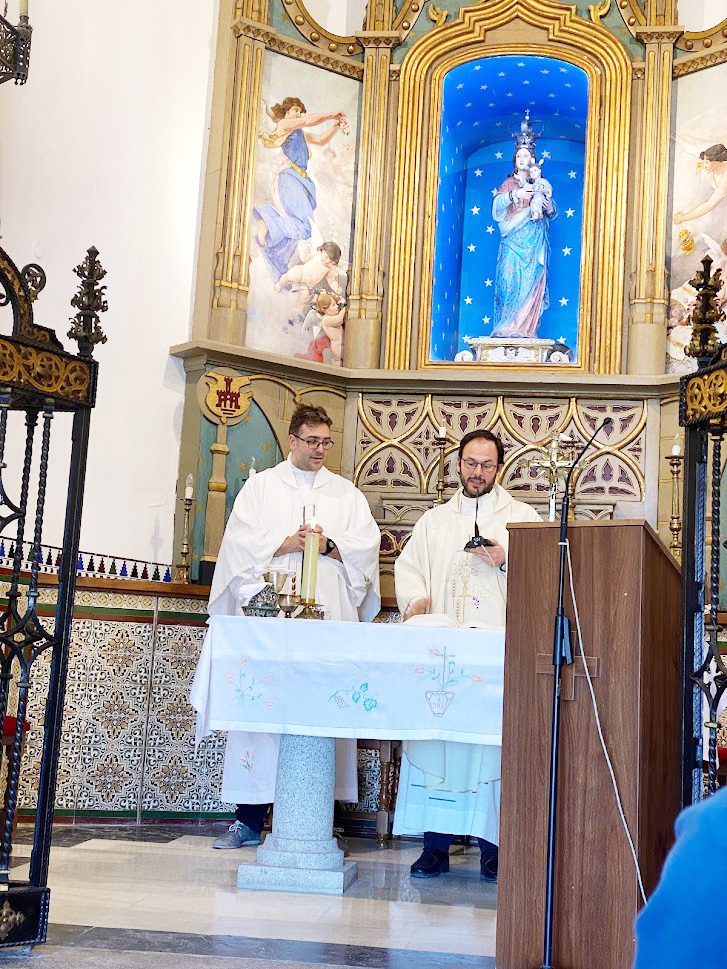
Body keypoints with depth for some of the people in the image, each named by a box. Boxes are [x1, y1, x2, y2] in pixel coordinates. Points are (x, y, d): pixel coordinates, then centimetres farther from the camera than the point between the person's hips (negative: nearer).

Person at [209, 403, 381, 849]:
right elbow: (240, 540, 2)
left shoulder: (347, 493, 17)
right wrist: (284, 544, -10)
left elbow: (367, 544, 7)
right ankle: (250, 819, 2)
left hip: (328, 618, 1)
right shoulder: (261, 486, 13)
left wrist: (329, 545, -8)